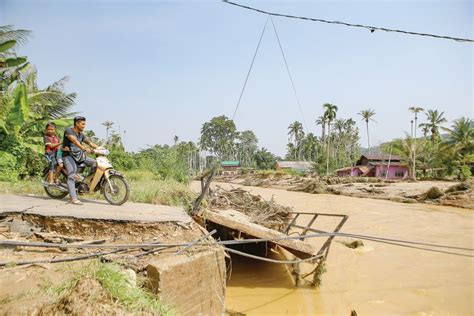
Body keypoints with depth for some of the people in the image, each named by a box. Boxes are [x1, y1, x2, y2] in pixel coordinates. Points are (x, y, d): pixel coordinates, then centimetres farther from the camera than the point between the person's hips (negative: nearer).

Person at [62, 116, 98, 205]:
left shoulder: (81, 134, 15)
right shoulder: (68, 131, -9)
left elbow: (90, 142, 9)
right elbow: (75, 141, -26)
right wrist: (85, 149, -40)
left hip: (79, 155, 7)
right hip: (68, 156, -7)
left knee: (95, 163, -9)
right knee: (71, 176, -19)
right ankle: (73, 198, -26)